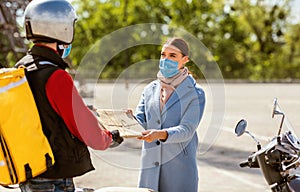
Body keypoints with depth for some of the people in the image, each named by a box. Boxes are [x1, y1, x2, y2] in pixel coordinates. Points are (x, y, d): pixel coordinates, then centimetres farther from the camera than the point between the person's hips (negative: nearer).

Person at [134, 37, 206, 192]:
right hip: (150, 165, 4)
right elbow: (140, 121, 4)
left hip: (179, 167, -4)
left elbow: (187, 129, -12)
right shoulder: (150, 89, 13)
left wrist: (161, 134, -29)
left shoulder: (195, 93, -2)